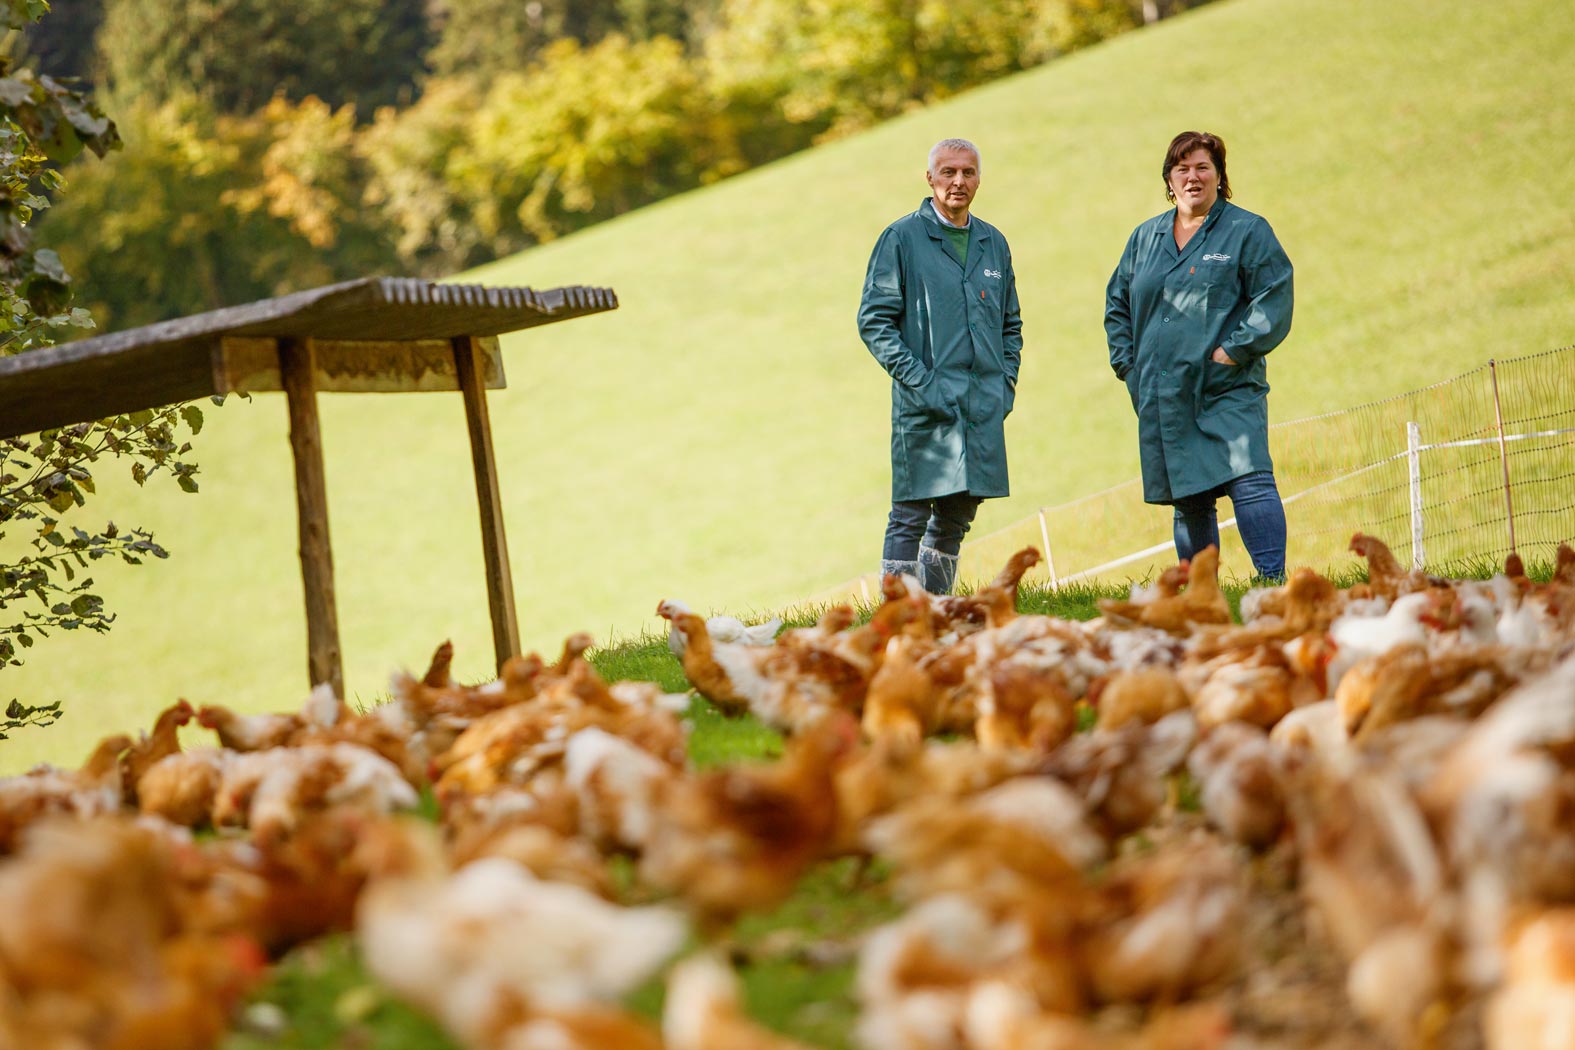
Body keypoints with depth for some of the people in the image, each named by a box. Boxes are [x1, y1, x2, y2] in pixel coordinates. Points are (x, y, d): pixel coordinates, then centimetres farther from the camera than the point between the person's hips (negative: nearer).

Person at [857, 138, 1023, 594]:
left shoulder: (993, 243, 15)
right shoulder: (902, 238, -1)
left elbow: (1011, 322, 23)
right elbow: (874, 319, -4)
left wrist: (1007, 378, 8)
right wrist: (915, 377, -13)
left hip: (984, 404, 5)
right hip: (925, 403, -5)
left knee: (957, 516, 9)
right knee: (911, 515, -7)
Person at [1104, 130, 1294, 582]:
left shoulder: (1248, 232, 1)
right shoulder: (1145, 238, 16)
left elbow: (1274, 301, -6)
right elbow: (1117, 303, 23)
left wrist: (1234, 350, -14)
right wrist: (1128, 362, 11)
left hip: (1229, 391, -5)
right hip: (1163, 399, 5)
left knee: (1250, 482, -19)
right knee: (1187, 500, 9)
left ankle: (1272, 580, -20)